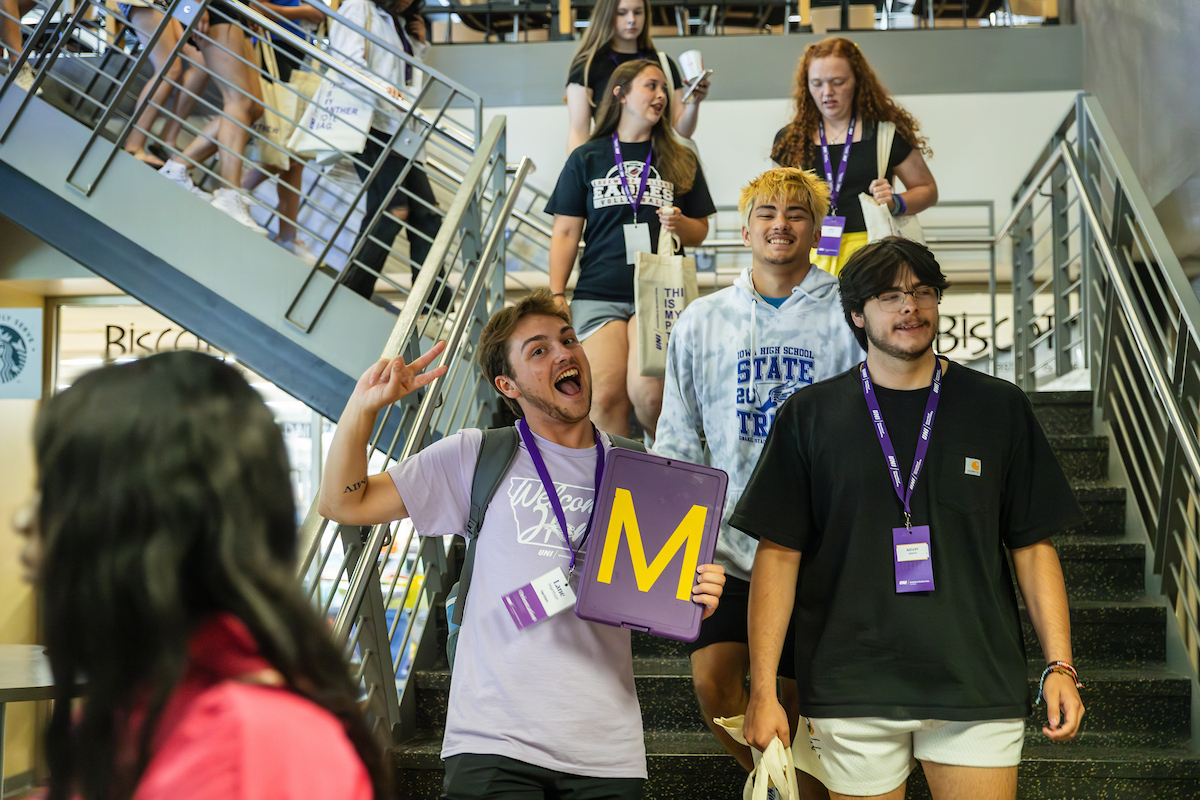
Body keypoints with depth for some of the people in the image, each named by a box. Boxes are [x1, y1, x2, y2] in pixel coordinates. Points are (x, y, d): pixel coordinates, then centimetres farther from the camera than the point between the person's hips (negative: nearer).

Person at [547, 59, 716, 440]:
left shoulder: (681, 161, 15)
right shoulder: (586, 158, 12)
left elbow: (700, 231, 19)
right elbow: (565, 233, 10)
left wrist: (680, 224, -5)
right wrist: (557, 295, 1)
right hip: (598, 294, 1)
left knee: (646, 390, -20)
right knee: (606, 395, -16)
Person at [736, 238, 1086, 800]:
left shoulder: (998, 408, 6)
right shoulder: (810, 415, 3)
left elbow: (1033, 546, 8)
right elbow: (778, 554, 1)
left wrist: (1060, 666, -1)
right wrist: (763, 689, -5)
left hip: (978, 687, 1)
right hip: (851, 691, 0)